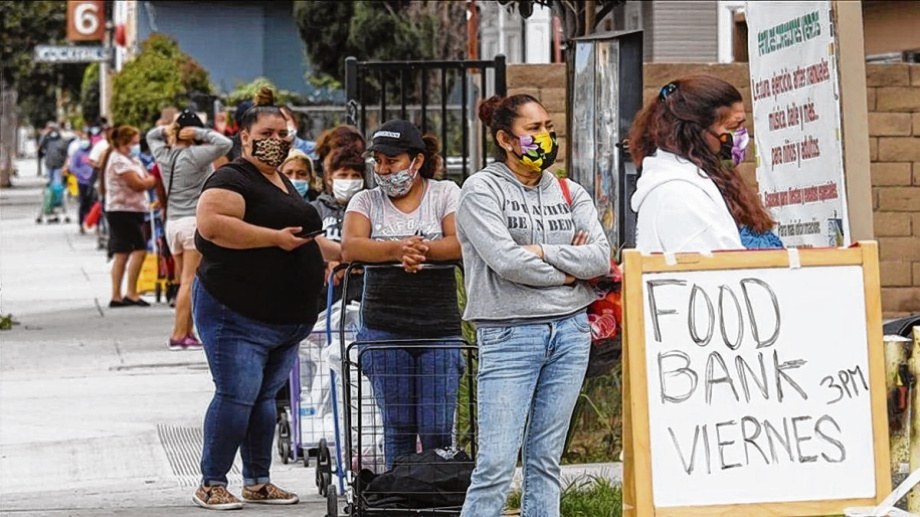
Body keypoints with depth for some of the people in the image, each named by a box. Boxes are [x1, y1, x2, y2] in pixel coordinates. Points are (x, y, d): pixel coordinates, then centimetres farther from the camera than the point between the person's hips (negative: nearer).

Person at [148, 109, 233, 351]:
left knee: (185, 282, 12)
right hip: (195, 221, -7)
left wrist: (167, 130, 8)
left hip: (173, 222, 7)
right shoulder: (194, 155, -10)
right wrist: (200, 133, -8)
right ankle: (178, 335, -9)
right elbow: (225, 143, -18)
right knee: (189, 282, -6)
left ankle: (188, 331, 12)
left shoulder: (164, 154, 8)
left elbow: (151, 136, 28)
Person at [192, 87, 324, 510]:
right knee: (236, 396, -11)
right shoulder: (232, 180, -11)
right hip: (236, 315, -9)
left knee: (265, 397, 12)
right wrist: (275, 238, -25)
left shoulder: (283, 183, 19)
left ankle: (258, 481, 18)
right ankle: (211, 484, -4)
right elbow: (211, 224, -29)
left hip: (286, 317, 9)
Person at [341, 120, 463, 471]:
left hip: (439, 329, -1)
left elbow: (462, 243, -9)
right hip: (383, 330, 1)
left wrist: (423, 250, -24)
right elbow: (350, 248, -9)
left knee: (437, 429, -4)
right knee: (397, 426, 3)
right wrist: (397, 250, -25)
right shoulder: (365, 201, 11)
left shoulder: (446, 194, 8)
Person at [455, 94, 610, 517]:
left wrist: (542, 252, -11)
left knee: (545, 460, 8)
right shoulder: (482, 190, -3)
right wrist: (566, 273, -4)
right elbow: (505, 260, -15)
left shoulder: (570, 193, 12)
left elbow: (601, 258, -1)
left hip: (570, 332, 5)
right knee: (495, 465, -9)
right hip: (509, 334, -5)